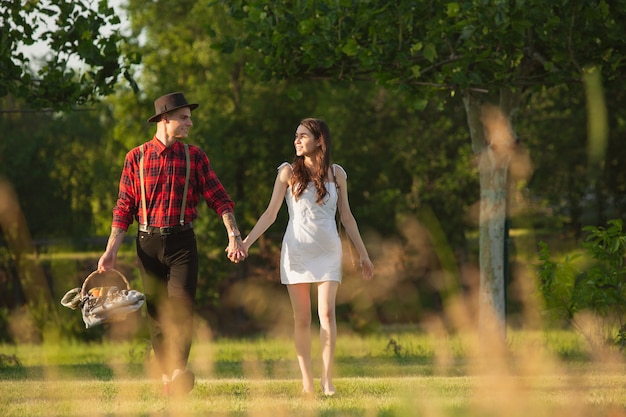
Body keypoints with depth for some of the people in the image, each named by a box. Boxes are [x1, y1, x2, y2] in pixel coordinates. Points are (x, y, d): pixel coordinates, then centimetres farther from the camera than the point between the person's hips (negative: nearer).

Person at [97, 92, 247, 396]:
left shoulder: (194, 156, 7)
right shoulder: (137, 157, 5)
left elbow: (218, 198, 1)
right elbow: (124, 208, 5)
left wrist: (234, 235, -12)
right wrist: (111, 251, -2)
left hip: (182, 242, -1)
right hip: (148, 243, 1)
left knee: (181, 304, -17)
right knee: (157, 311, 2)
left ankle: (179, 370, -26)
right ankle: (166, 376, 10)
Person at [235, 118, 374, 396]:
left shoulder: (336, 174, 6)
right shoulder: (288, 172, 2)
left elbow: (346, 217, 12)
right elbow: (271, 214, 2)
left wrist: (363, 255, 13)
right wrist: (246, 242, -9)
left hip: (327, 251, 0)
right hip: (296, 250, 0)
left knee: (327, 313, -12)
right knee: (302, 318, 1)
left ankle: (327, 381, -10)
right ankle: (306, 380, 7)